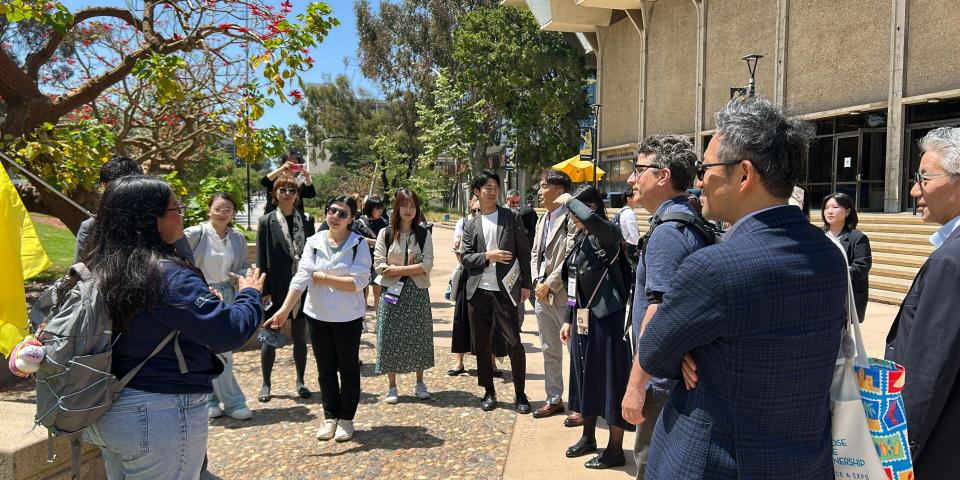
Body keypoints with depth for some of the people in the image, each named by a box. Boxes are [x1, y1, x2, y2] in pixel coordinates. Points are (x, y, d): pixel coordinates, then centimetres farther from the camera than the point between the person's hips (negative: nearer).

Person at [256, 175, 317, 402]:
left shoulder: (306, 222, 4)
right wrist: (264, 290, -9)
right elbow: (261, 260, -3)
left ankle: (300, 381, 23)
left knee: (300, 336, 10)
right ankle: (266, 383, 21)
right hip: (276, 288, -2)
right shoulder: (266, 222, -1)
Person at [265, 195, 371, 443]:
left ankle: (346, 419, 25)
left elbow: (357, 282, -18)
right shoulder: (314, 242, -2)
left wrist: (321, 277, -15)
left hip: (348, 318, -2)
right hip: (318, 315, 3)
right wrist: (284, 309, -22)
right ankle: (330, 417, 29)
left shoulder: (359, 244, -9)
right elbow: (301, 277, -11)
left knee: (348, 368, 11)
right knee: (326, 369, 14)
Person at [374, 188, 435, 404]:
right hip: (392, 292, -1)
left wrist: (398, 268, -15)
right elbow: (379, 265, -7)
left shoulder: (423, 234, 3)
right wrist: (413, 268, -11)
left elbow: (427, 265, -7)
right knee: (390, 337, 2)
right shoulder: (385, 234, 0)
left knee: (418, 336, 7)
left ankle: (419, 383, 22)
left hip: (418, 292, 1)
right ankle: (392, 387, 14)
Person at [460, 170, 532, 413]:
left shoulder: (511, 217, 3)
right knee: (481, 345, 9)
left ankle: (520, 394, 14)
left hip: (505, 290, -2)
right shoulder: (470, 225, 8)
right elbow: (465, 258, 3)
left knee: (514, 343, -2)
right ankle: (489, 392, 24)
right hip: (478, 291, 3)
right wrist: (487, 256, -14)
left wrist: (525, 284, -1)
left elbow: (524, 252, 3)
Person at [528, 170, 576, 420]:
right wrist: (537, 283, 3)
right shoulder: (543, 219, 14)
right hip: (542, 295, 9)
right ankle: (554, 399, 28)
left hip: (563, 295, -8)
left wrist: (549, 285, -15)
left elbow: (570, 258, -20)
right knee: (549, 350, 16)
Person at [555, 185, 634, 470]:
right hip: (583, 318, 9)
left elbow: (591, 218, -39)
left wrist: (569, 201, -21)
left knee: (611, 380, 2)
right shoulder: (580, 239, 10)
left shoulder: (608, 234, -14)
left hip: (607, 318, -8)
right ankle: (588, 437, 35)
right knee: (585, 377, 18)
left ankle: (615, 450, 15)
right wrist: (568, 320, 16)